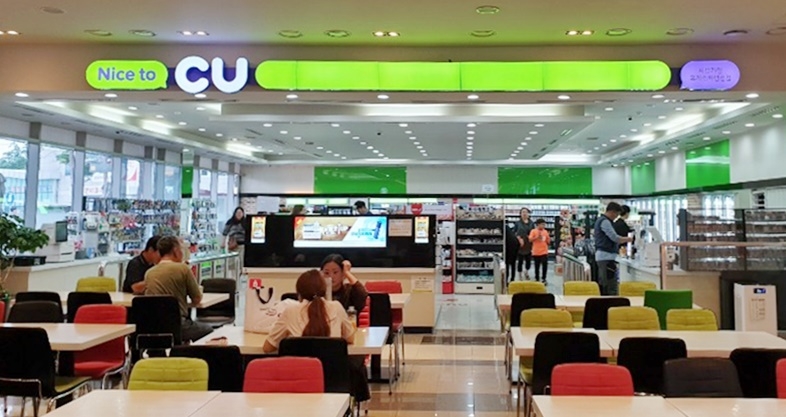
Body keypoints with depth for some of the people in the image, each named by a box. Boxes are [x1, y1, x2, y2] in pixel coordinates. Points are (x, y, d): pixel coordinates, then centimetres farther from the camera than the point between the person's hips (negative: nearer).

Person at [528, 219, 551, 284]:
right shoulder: (533, 231, -3)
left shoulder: (545, 231, 9)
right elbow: (530, 240, -13)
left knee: (545, 266, -2)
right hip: (536, 252, -3)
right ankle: (537, 279, 17)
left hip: (544, 252, 3)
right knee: (537, 267, 6)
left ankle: (544, 279, 10)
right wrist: (537, 237, -21)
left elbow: (548, 242, 17)